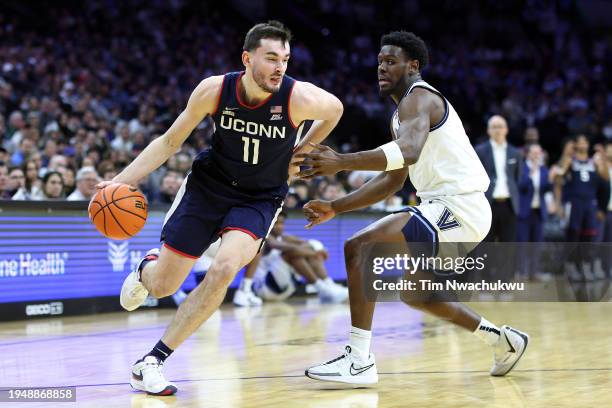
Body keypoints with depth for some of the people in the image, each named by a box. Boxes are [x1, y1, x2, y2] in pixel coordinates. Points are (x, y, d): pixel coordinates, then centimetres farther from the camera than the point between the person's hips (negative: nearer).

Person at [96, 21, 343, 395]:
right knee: (162, 286, 5)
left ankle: (151, 363, -16)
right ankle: (147, 268, 48)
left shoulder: (299, 98, -24)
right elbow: (170, 141, -6)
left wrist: (301, 153, -1)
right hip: (208, 185, 1)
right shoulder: (214, 90, -19)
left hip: (259, 199, -1)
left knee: (224, 269, -29)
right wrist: (121, 181, -14)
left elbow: (335, 109, 2)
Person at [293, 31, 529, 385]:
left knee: (359, 247, -20)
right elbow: (393, 180, 24)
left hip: (459, 207, -11)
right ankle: (503, 340, 33)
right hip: (451, 209, 11)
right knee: (413, 292, 27)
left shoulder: (418, 98, -11)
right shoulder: (403, 114, 21)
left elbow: (409, 151, -32)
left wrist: (342, 162, -41)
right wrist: (336, 208, 16)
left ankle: (359, 360, -22)